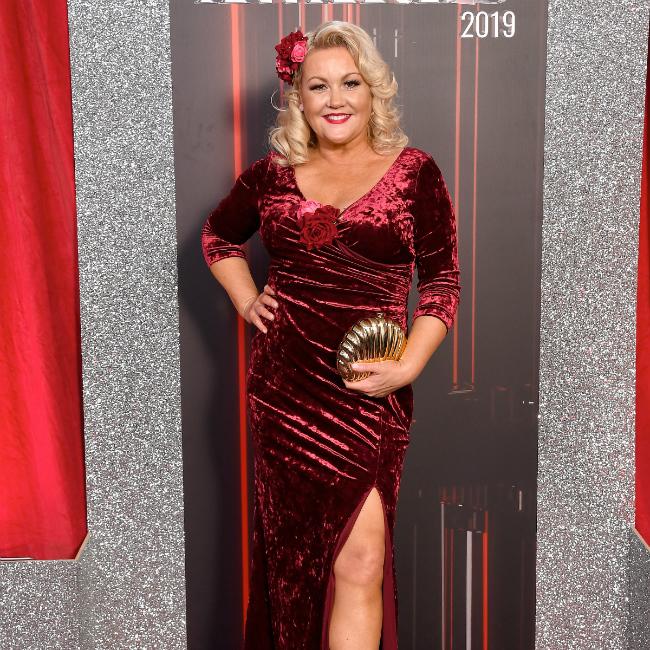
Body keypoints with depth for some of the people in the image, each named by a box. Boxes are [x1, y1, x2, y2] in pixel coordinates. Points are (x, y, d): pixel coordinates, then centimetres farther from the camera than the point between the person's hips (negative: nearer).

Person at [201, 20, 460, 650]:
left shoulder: (413, 172, -1)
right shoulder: (275, 172, 6)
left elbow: (443, 279, 1)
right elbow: (218, 235, 24)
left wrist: (410, 364, -11)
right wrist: (247, 301, 9)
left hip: (368, 391, -2)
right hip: (284, 383, 3)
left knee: (359, 557, -7)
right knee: (293, 550, 14)